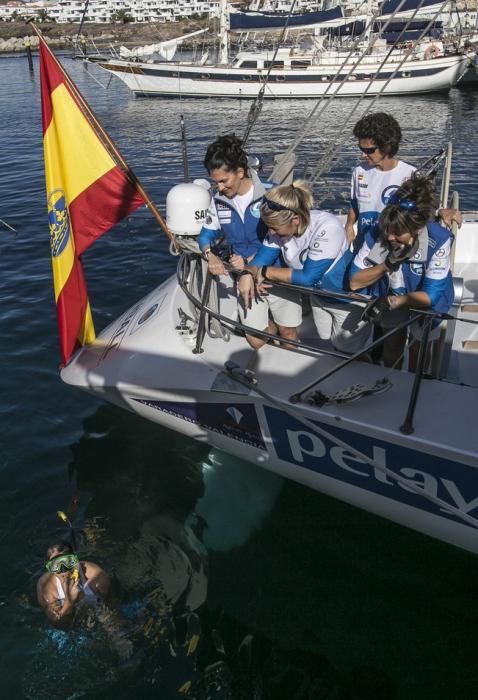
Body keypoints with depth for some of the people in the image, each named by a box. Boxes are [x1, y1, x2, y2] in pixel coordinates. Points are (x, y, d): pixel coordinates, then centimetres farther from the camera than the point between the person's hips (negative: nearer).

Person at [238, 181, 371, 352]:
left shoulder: (327, 228, -37)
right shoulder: (281, 225, -17)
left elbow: (308, 277, -34)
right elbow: (262, 257, -12)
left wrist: (265, 272, -26)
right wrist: (247, 273, -35)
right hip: (318, 295, 5)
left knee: (349, 350, 10)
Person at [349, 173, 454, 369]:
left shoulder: (438, 241, -37)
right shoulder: (376, 234, -30)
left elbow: (430, 294, -32)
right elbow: (354, 282, -23)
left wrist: (391, 302, -43)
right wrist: (387, 265, -38)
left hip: (425, 299, -2)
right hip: (390, 298, 2)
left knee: (418, 347, 15)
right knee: (392, 344, 21)